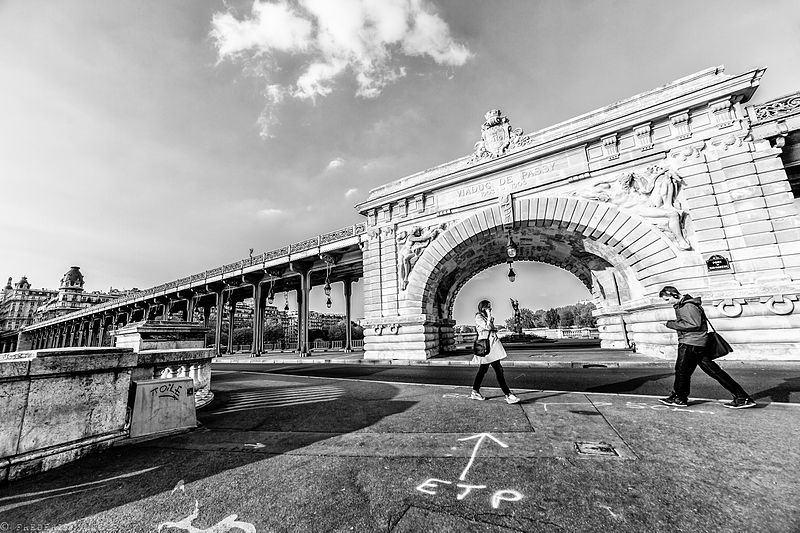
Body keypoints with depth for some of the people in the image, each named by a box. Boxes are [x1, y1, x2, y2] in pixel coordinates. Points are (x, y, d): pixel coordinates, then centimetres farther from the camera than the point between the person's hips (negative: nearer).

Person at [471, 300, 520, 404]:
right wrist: (489, 316, -12)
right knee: (498, 370, -9)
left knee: (483, 369, 13)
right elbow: (487, 327, -19)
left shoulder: (487, 317, 18)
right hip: (486, 344, -10)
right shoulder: (478, 317, -9)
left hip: (493, 343, 10)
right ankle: (508, 395, -6)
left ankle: (475, 392, 21)